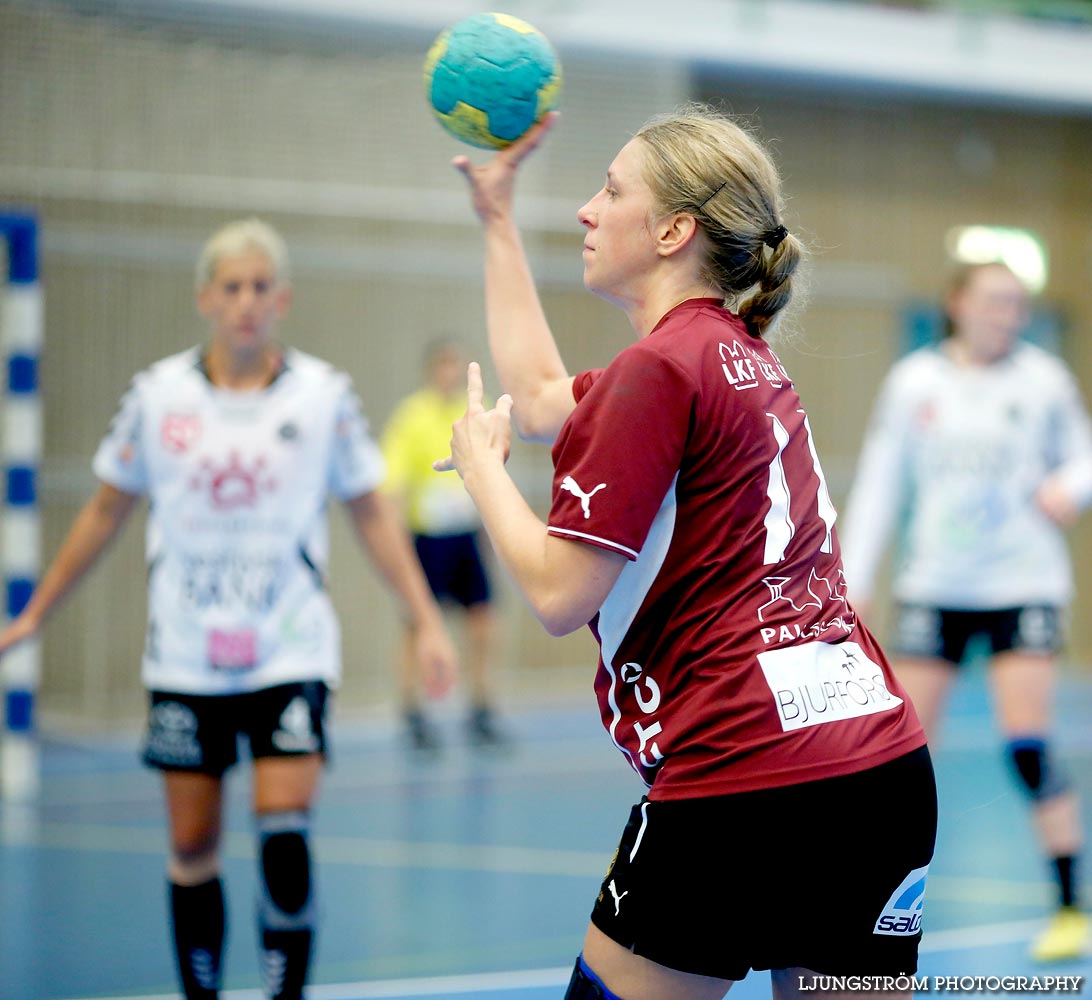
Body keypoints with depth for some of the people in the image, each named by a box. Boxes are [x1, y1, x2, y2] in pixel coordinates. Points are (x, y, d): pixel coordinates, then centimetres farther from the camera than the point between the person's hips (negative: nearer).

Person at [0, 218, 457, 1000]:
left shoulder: (323, 394, -2)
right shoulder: (159, 394, 0)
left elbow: (373, 514, 6)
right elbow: (107, 511, 11)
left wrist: (427, 621, 0)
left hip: (291, 654, -1)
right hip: (186, 658, 1)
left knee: (285, 833, -14)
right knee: (193, 846, 4)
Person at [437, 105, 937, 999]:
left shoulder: (663, 366, -9)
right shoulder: (743, 356, 18)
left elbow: (558, 594, -10)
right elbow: (540, 401, 33)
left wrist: (479, 462, 7)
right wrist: (497, 216, 40)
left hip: (744, 782, -8)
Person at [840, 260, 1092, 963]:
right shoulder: (914, 382, 3)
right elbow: (881, 481, 7)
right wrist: (855, 578, 4)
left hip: (1023, 581, -2)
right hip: (934, 585, 2)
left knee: (1029, 745, -11)